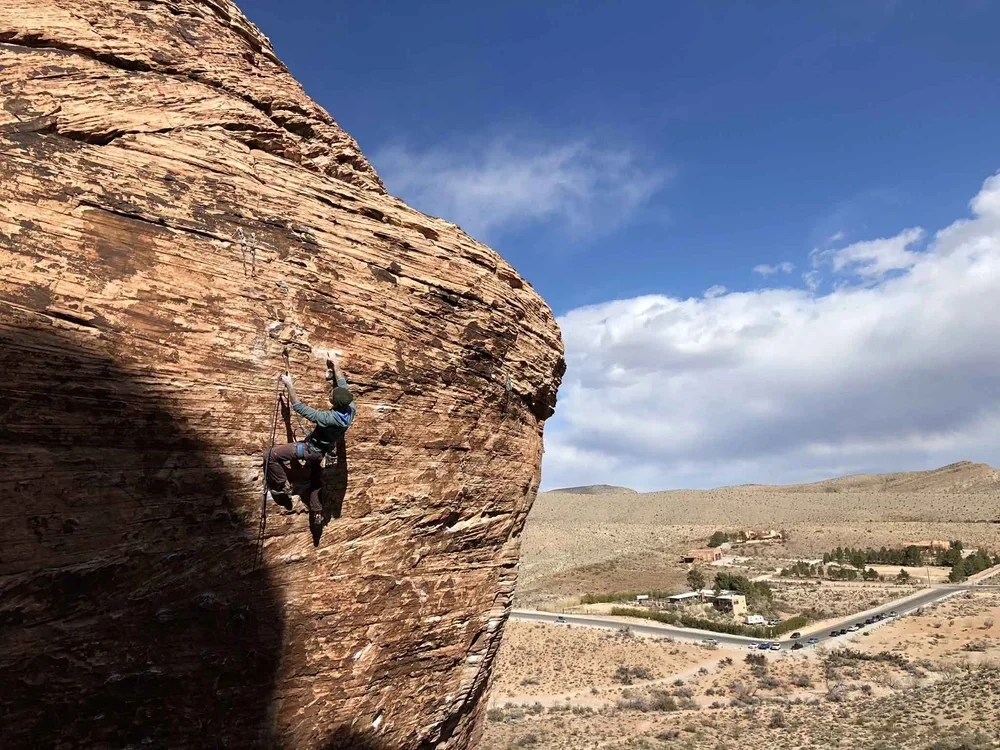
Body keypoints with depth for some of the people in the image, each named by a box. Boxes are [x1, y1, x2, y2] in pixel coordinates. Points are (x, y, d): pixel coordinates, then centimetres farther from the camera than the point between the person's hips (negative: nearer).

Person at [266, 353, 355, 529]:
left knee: (273, 454, -3)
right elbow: (344, 386, -6)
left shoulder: (328, 418, -40)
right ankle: (317, 514, 37)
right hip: (323, 452, 7)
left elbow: (300, 408, -29)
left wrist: (290, 386, -22)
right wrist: (337, 367, 4)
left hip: (311, 449, -7)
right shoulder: (351, 409, -24)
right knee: (316, 481, 27)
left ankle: (283, 486, 7)